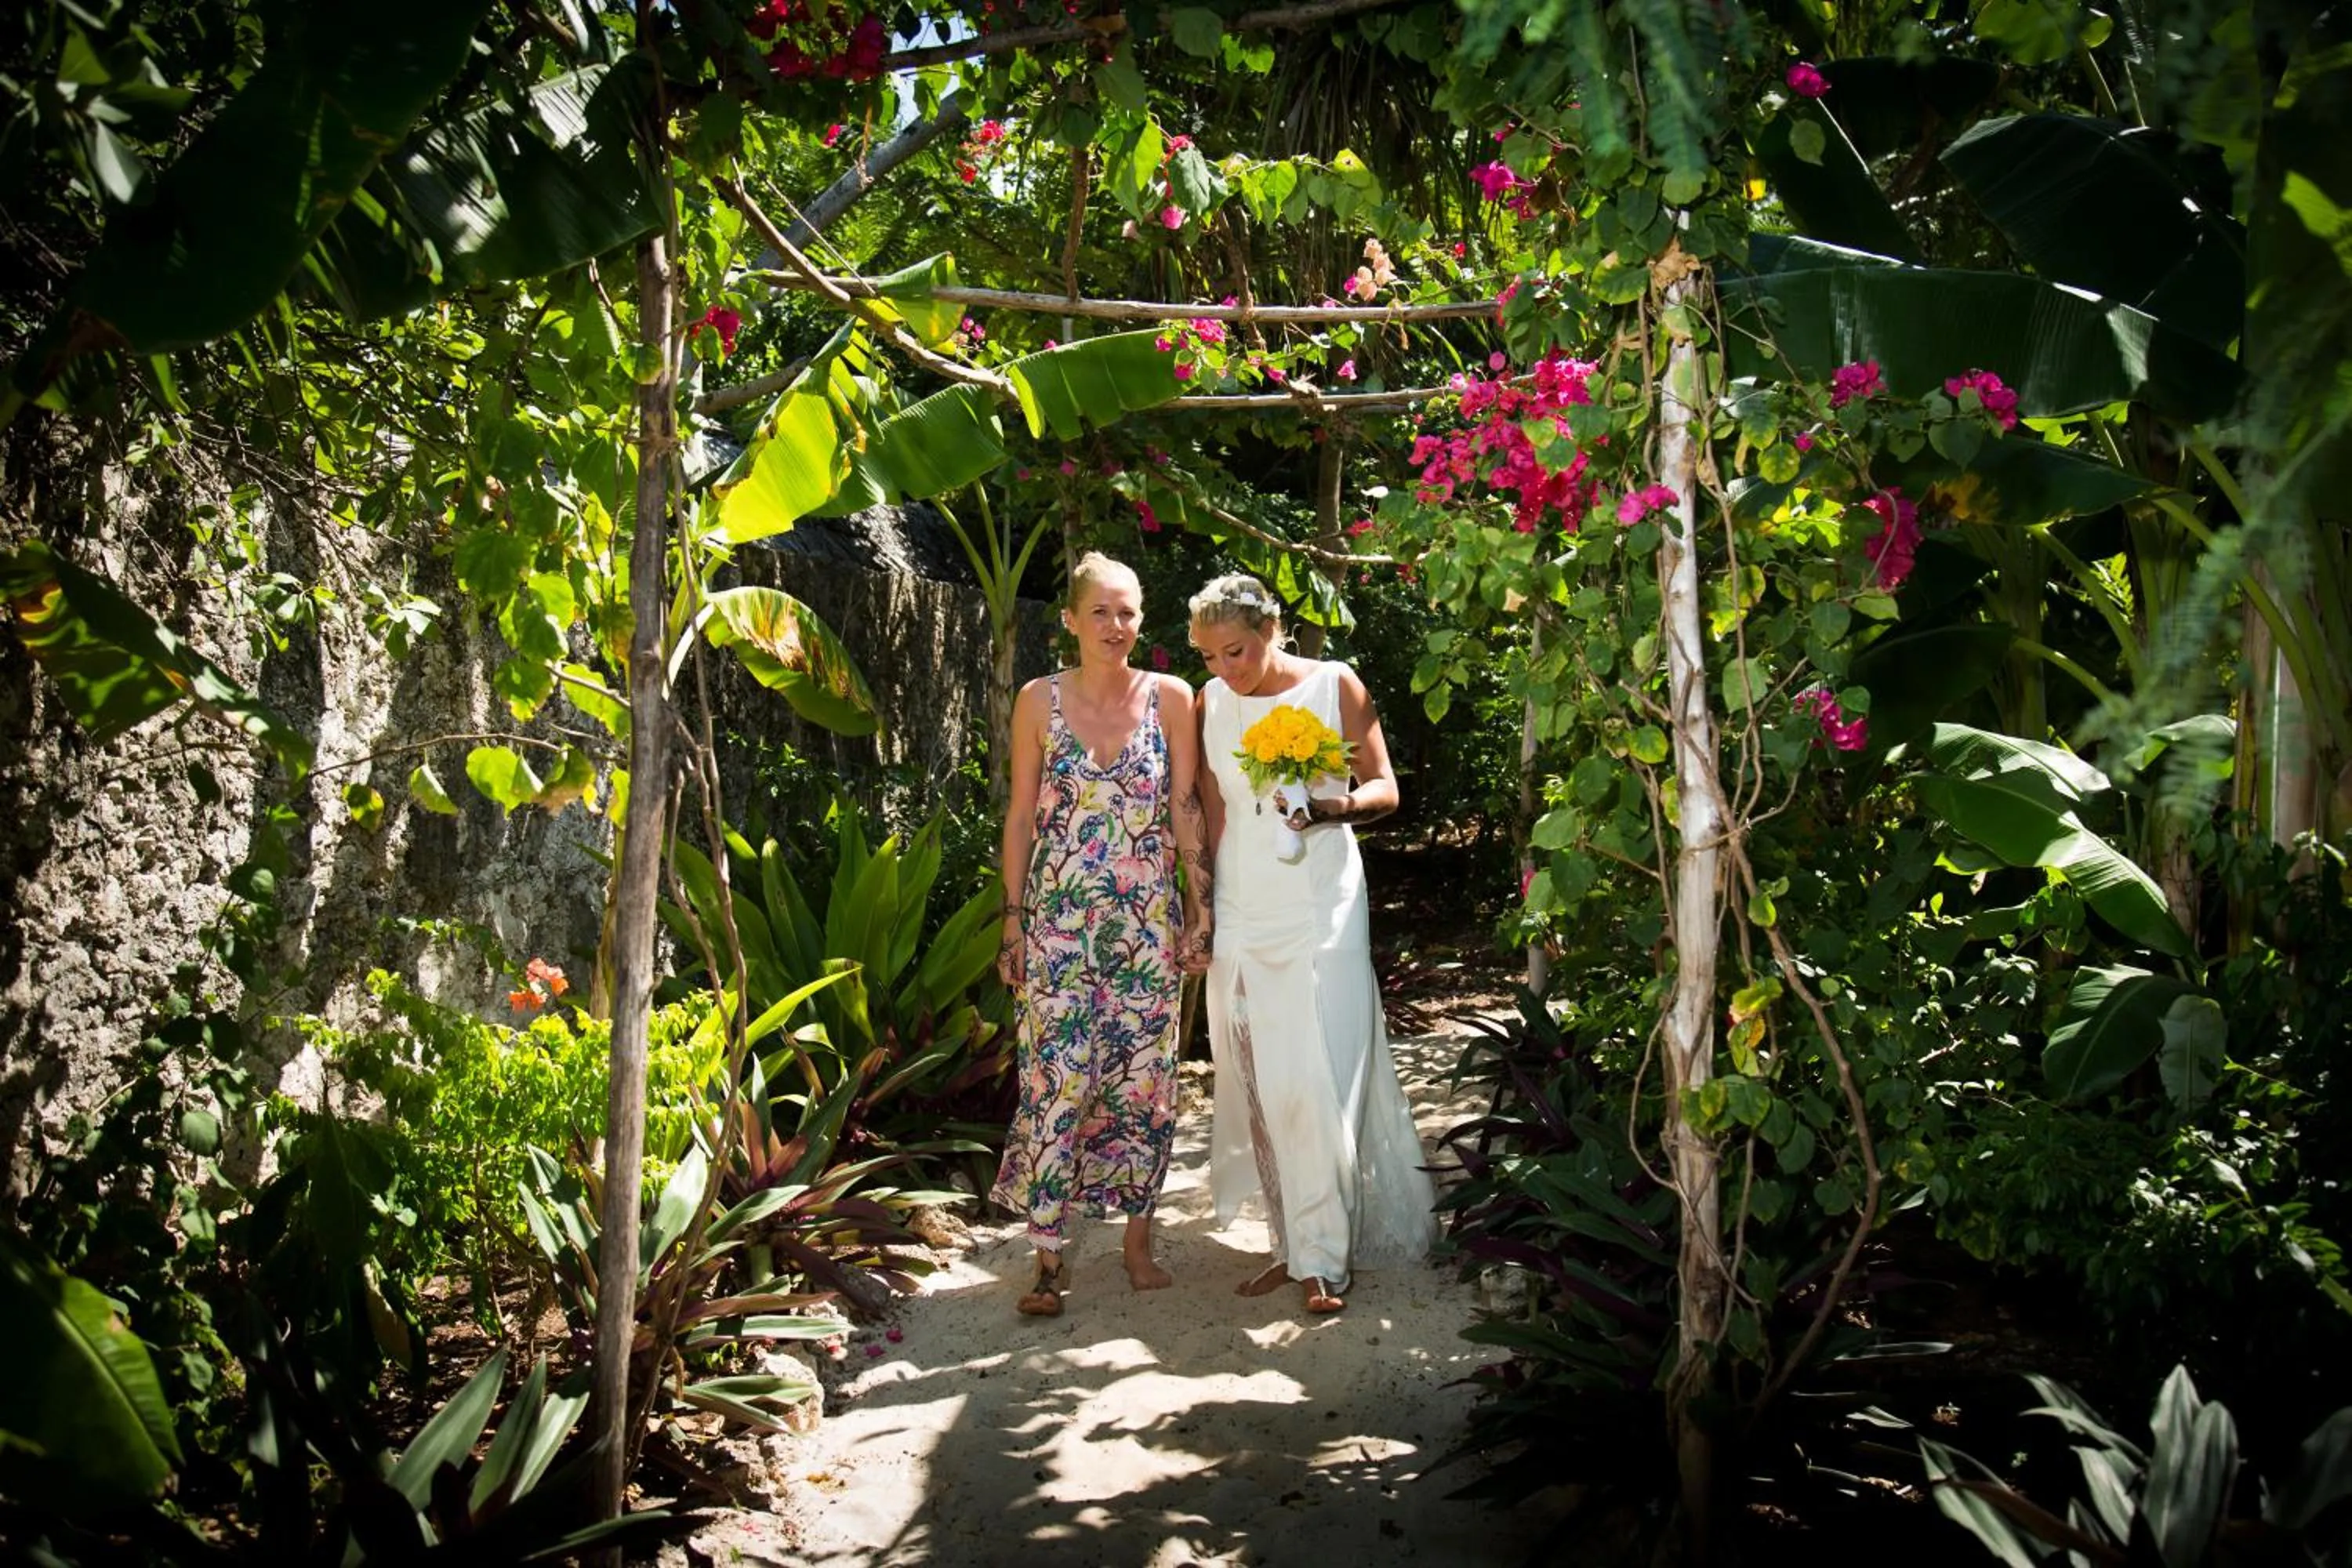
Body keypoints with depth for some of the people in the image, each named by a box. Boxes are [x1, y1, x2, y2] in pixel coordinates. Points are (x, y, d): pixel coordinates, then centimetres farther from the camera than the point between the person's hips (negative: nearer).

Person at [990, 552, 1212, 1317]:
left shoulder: (1170, 698, 2)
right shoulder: (1040, 701, 1)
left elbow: (1187, 808, 4)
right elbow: (1020, 815, 4)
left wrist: (1201, 907, 0)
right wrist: (1012, 921, 2)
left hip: (1147, 921, 1)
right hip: (1059, 920, -1)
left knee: (1145, 1080, 6)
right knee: (1057, 1081, -3)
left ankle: (1138, 1238, 23)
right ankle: (1048, 1256, 8)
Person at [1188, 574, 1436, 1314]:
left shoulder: (1336, 686, -4)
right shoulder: (1211, 702, 6)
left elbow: (1385, 788, -1)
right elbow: (1212, 813, 13)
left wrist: (1334, 808, -22)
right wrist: (1201, 911, 11)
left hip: (1321, 912, -4)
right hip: (1241, 915, 4)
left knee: (1316, 1082, -8)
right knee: (1259, 1085, 5)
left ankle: (1323, 1255, 3)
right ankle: (1293, 1243, 17)